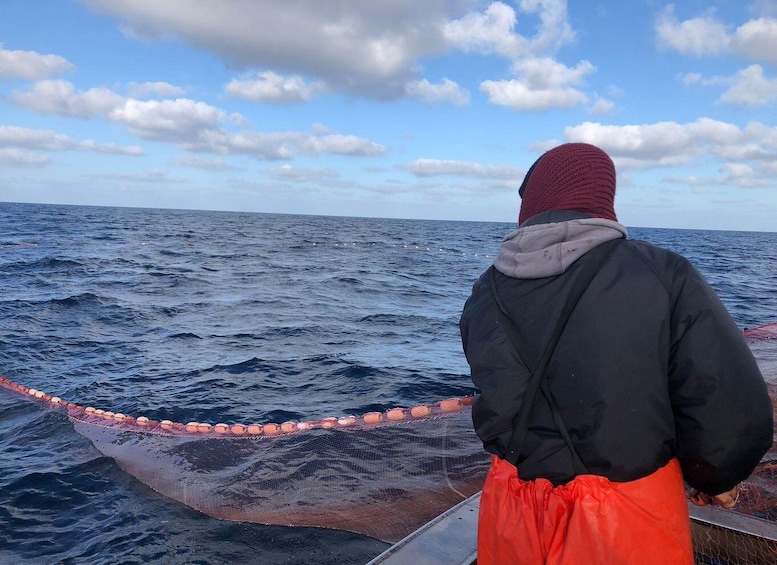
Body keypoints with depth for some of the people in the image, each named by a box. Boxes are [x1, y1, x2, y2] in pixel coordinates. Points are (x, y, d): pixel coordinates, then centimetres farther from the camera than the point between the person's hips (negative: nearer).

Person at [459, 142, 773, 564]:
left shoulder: (485, 295, -5)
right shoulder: (663, 275, -14)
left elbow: (499, 407, 1)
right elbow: (733, 407, -15)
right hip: (627, 524, -2)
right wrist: (714, 478, 4)